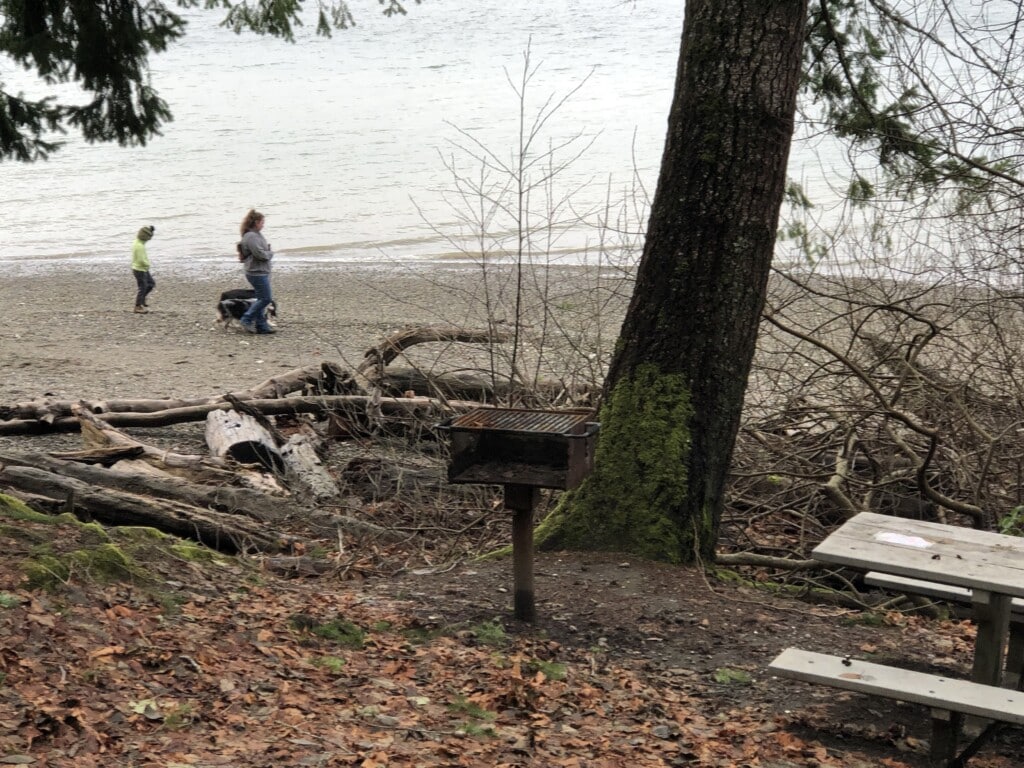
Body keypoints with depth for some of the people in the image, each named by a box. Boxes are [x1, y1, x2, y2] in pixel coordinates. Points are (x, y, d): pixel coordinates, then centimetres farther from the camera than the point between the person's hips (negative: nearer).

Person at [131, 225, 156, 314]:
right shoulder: (139, 246, -26)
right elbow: (141, 260, -28)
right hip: (140, 270, -10)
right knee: (142, 288, 0)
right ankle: (138, 306, 11)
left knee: (151, 283, 18)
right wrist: (148, 264, -9)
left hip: (143, 269, 10)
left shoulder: (137, 242, 4)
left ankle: (142, 300, 24)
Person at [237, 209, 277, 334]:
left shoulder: (256, 235, 15)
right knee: (266, 298, -7)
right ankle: (246, 320, 0)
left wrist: (268, 253, -3)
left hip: (262, 272, 11)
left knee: (262, 299, 12)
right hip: (257, 273, -11)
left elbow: (265, 250, 18)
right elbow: (260, 254, -23)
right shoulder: (251, 236, -18)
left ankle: (261, 326, 16)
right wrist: (270, 254, -6)